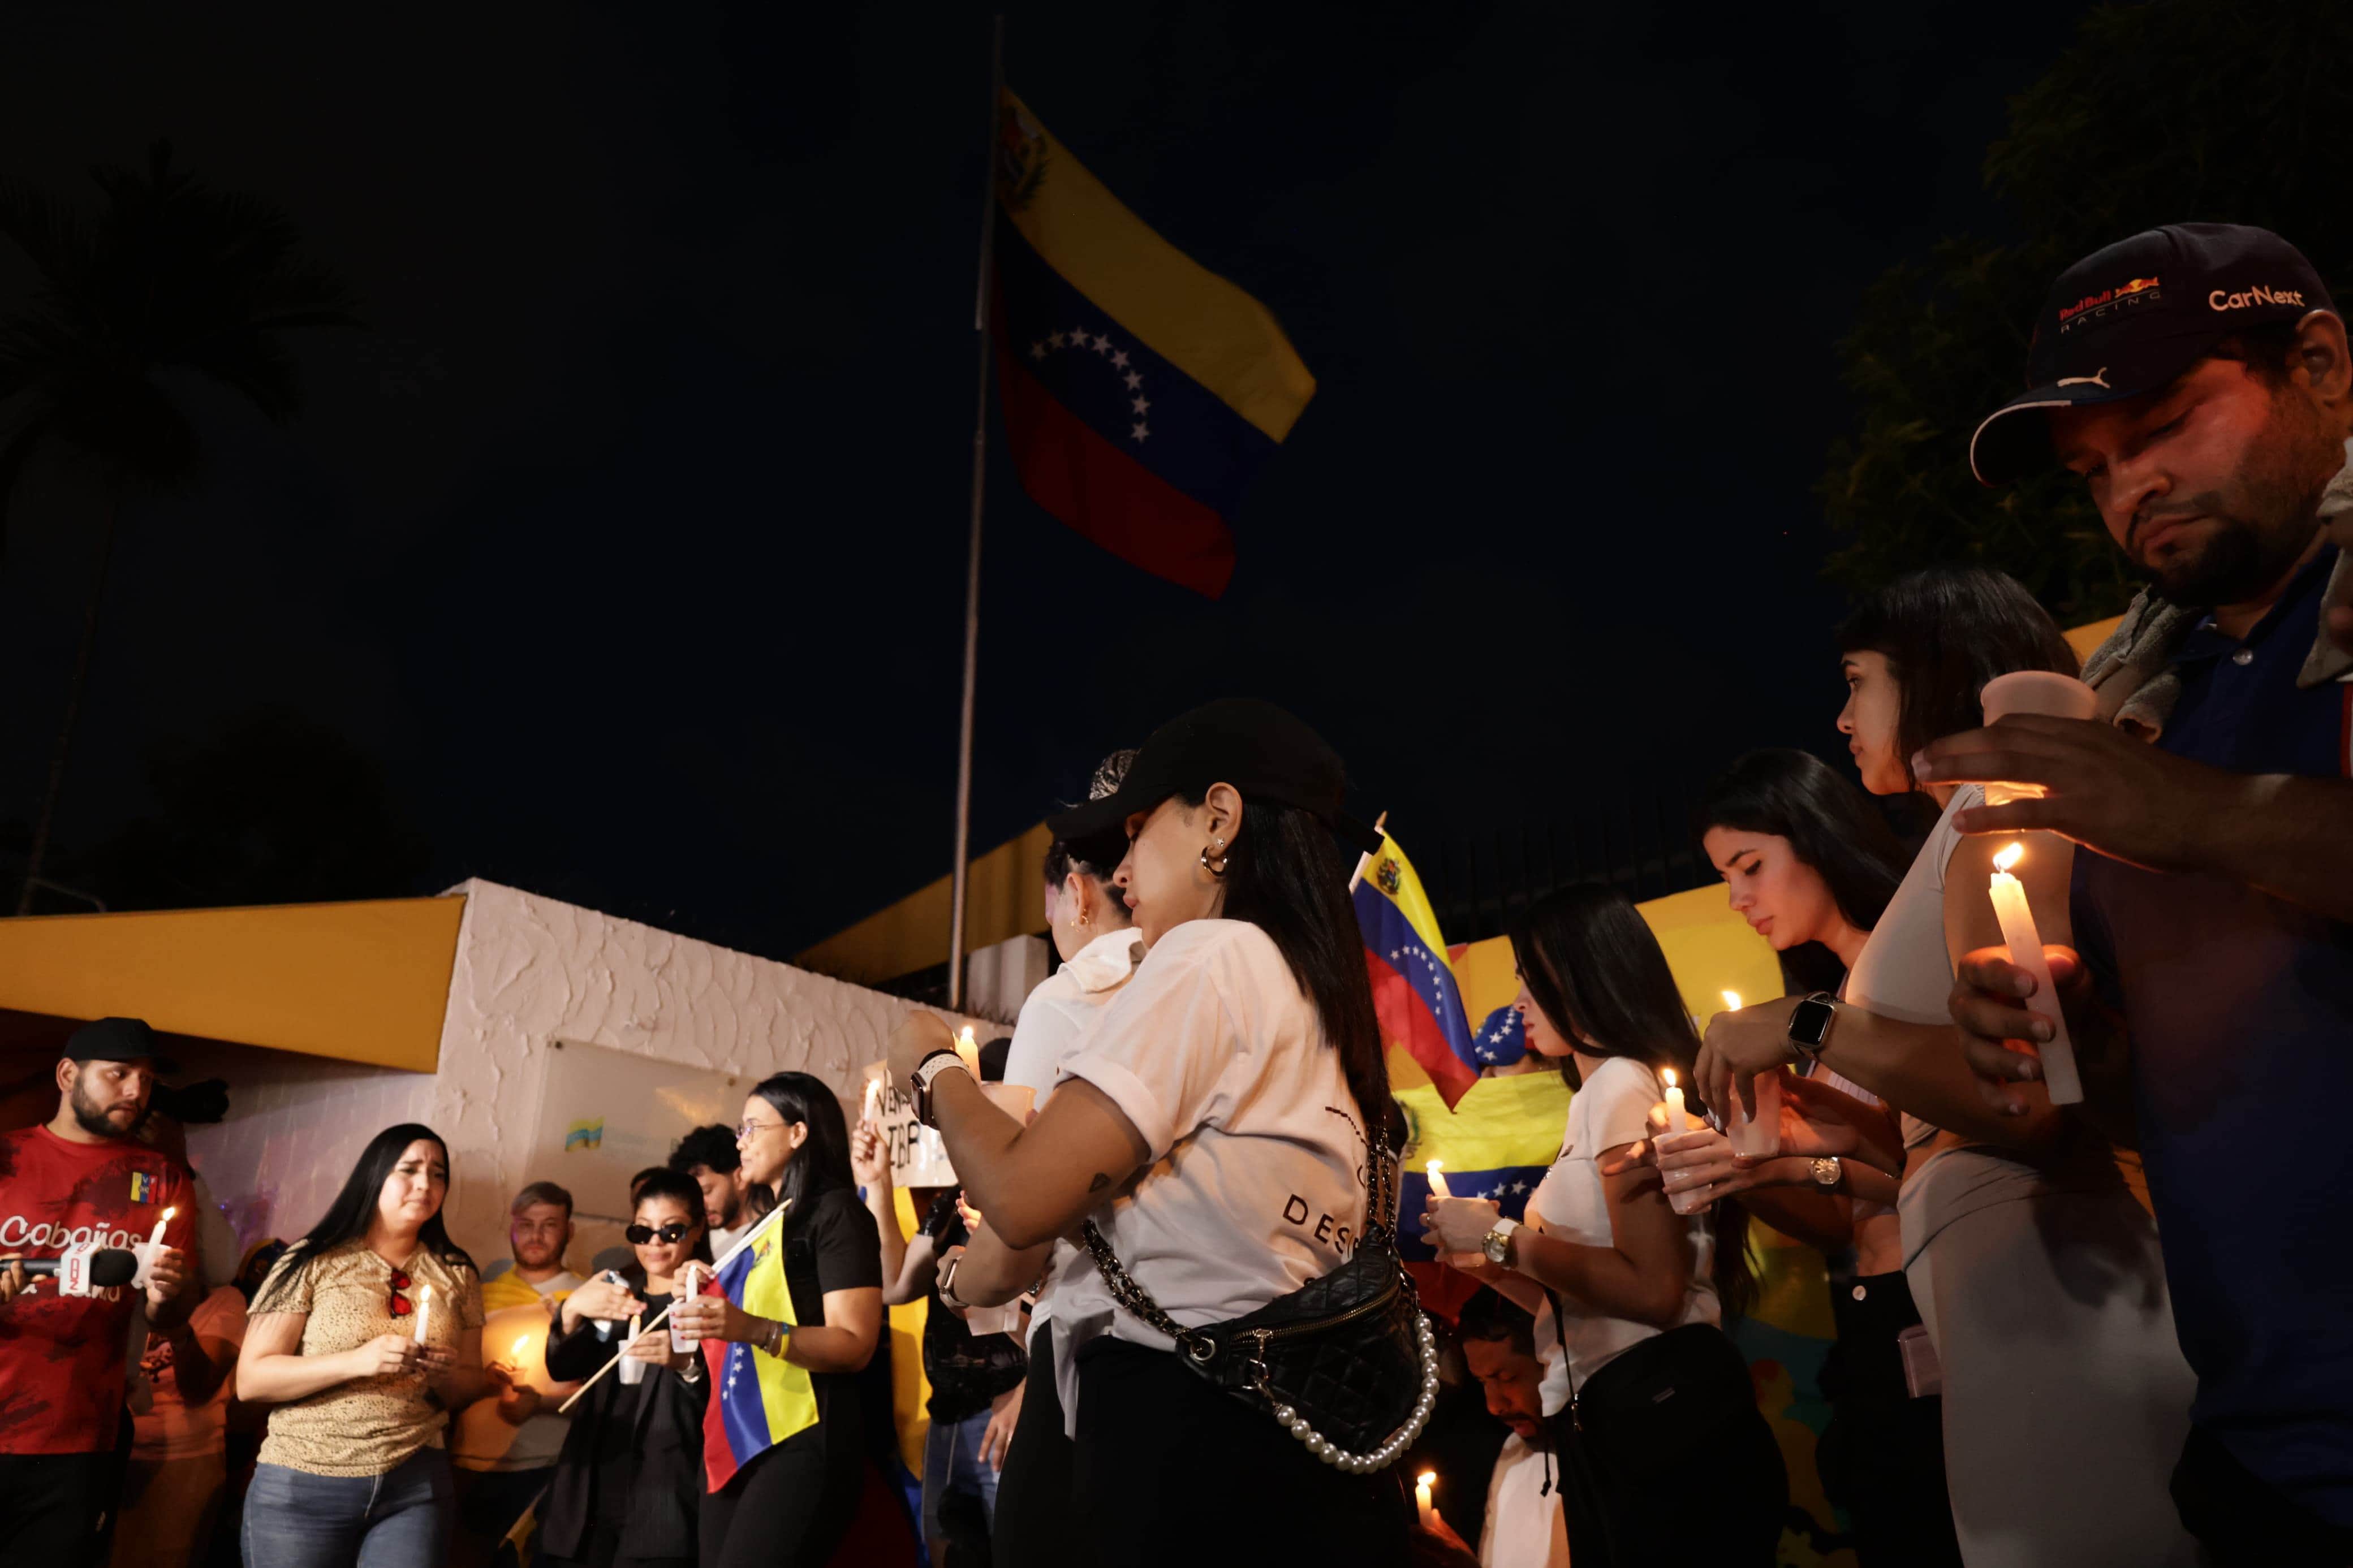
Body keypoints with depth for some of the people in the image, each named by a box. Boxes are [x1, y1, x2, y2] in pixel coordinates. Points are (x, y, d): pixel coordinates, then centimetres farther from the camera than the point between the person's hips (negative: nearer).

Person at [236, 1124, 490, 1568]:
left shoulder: (458, 1275, 7)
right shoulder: (313, 1263, -3)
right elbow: (250, 1380, -7)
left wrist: (446, 1377, -11)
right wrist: (358, 1361, -20)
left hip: (415, 1487, 2)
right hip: (301, 1486, -2)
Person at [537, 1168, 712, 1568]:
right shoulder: (615, 1292, 16)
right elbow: (561, 1369, 4)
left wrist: (688, 1363, -32)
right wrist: (571, 1310, -17)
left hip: (664, 1504, -5)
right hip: (588, 1500, 5)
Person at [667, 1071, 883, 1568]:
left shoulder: (836, 1213, -5)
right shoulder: (765, 1223, 20)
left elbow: (855, 1345, -16)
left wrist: (753, 1330, -27)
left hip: (800, 1445, -8)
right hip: (733, 1441, 9)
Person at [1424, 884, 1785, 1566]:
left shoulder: (1622, 1083, -10)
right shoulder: (1595, 1099, 19)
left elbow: (1654, 1292, -21)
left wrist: (1504, 1237, -14)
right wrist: (1489, 1260, 10)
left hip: (1656, 1413, -9)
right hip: (1607, 1429, 9)